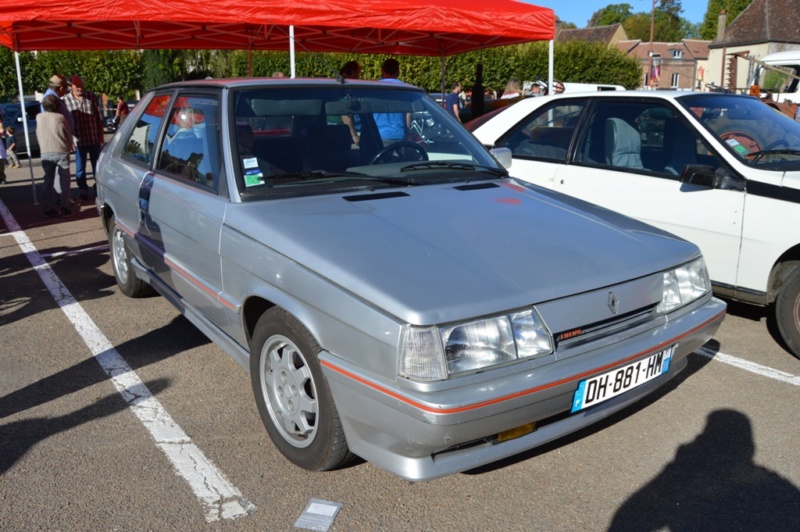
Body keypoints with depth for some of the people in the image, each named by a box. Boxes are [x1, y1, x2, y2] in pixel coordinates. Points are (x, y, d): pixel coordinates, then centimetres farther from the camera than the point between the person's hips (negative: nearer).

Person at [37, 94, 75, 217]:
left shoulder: (39, 117, 4)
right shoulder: (60, 118, -4)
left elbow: (38, 135, 13)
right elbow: (69, 135, 4)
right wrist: (68, 148, 17)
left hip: (45, 153, 3)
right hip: (61, 152, -3)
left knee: (48, 180, 7)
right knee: (64, 180, 4)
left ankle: (48, 208, 5)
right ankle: (65, 207, 1)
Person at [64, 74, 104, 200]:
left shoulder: (91, 97, -1)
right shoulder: (65, 100, -7)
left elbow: (99, 118, 4)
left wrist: (101, 137, 3)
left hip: (95, 139, 1)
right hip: (79, 141, -1)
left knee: (97, 166, 12)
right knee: (80, 168, 8)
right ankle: (83, 190, 20)